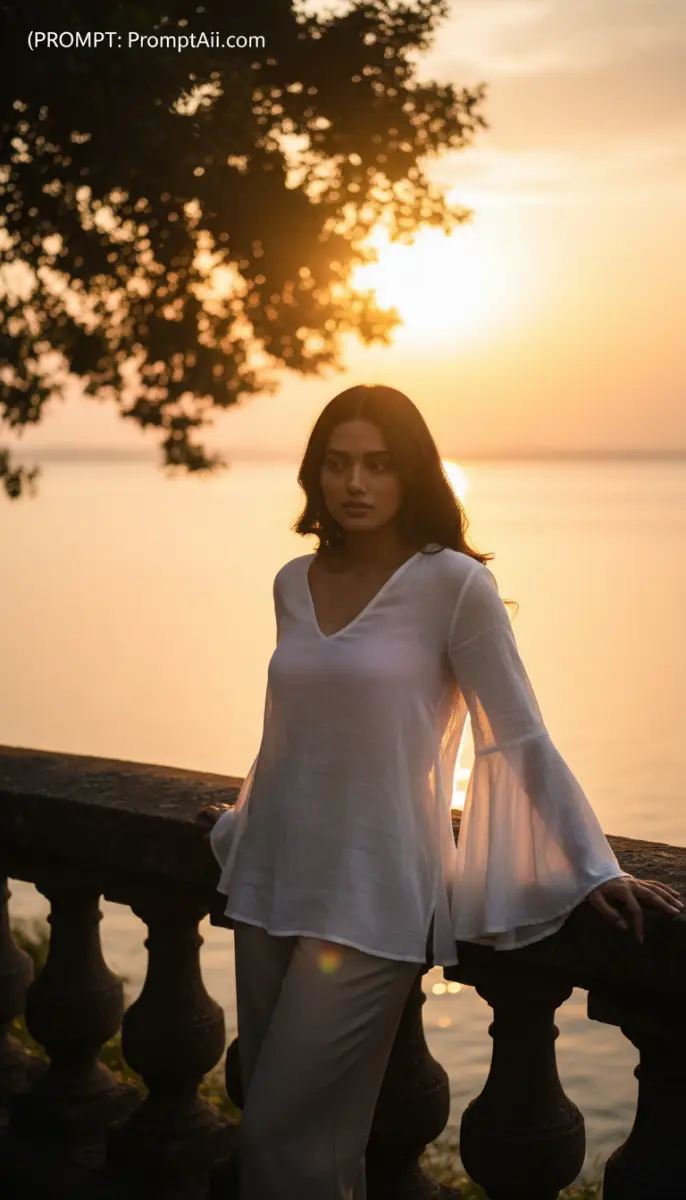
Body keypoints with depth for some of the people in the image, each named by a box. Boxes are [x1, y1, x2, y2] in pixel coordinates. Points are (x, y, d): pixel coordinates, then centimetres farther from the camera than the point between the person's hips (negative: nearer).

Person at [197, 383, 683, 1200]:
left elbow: (520, 737, -8)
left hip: (370, 900, -5)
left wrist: (595, 869, -9)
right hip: (270, 885, 6)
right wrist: (243, 819, 27)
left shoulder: (452, 583, -10)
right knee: (270, 1124, 12)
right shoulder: (294, 583, 7)